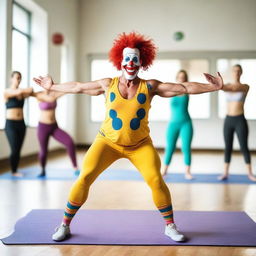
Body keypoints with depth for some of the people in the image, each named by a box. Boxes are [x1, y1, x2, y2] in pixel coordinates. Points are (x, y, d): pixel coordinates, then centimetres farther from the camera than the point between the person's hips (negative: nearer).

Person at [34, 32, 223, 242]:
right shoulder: (108, 84, -2)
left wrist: (214, 87, -12)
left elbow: (185, 88, -7)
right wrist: (52, 87, 19)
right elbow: (77, 87, 11)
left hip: (140, 145, 0)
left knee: (156, 180, -15)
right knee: (84, 178, -9)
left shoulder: (150, 86, -5)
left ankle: (170, 226, 7)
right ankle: (65, 226, 7)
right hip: (108, 142, 1)